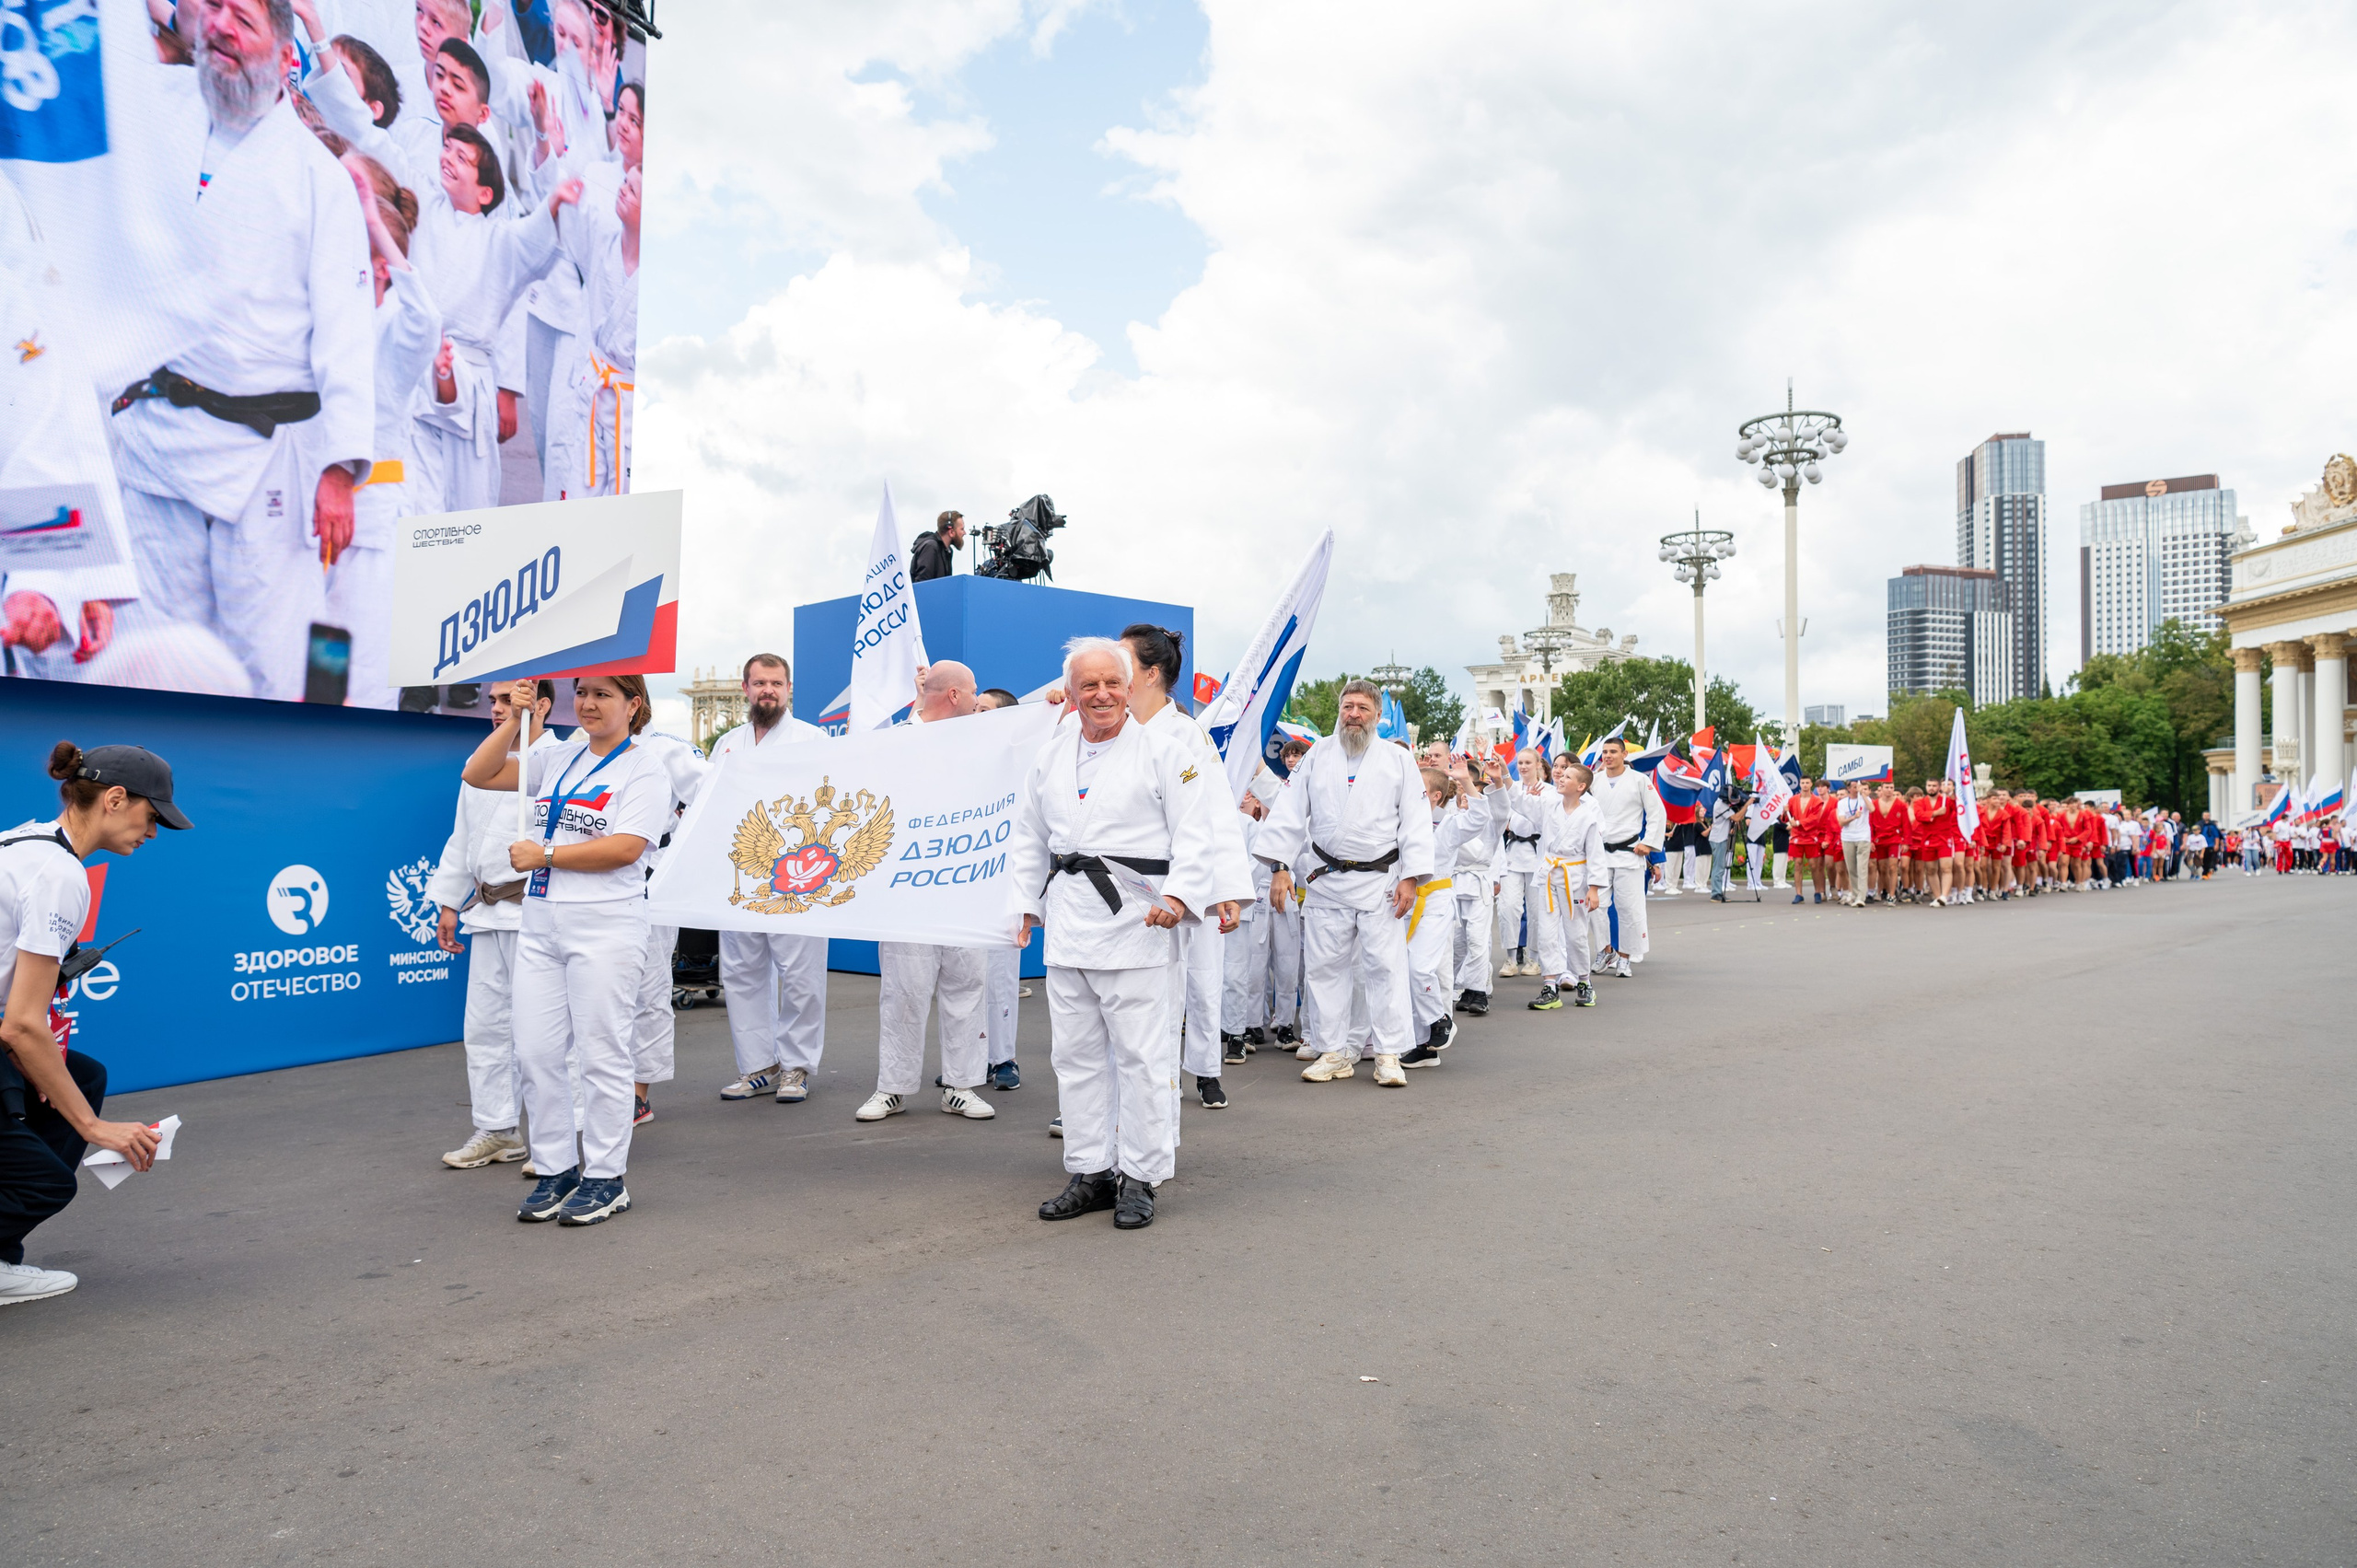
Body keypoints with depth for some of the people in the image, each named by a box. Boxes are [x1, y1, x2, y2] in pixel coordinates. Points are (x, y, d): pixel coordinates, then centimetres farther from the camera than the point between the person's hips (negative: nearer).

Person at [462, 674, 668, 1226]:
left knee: (600, 1055, 0)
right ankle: (556, 1169, 21)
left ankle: (606, 1178, 12)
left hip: (605, 929, -6)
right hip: (541, 926, 7)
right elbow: (477, 774, 13)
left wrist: (544, 855, -10)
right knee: (536, 1053, 8)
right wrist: (515, 719, 2)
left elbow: (626, 848, -15)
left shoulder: (644, 769, -4)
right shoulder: (557, 761, 15)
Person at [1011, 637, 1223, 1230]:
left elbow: (1195, 834, -6)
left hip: (1136, 924, -5)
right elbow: (1028, 838, 22)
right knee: (1076, 1055, 10)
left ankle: (1139, 1179, 11)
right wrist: (1025, 904, 17)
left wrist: (1178, 895, -19)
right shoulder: (1050, 756, 14)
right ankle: (1090, 1172, 22)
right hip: (1066, 928, 5)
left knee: (1141, 1057, -1)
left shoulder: (1165, 749, -1)